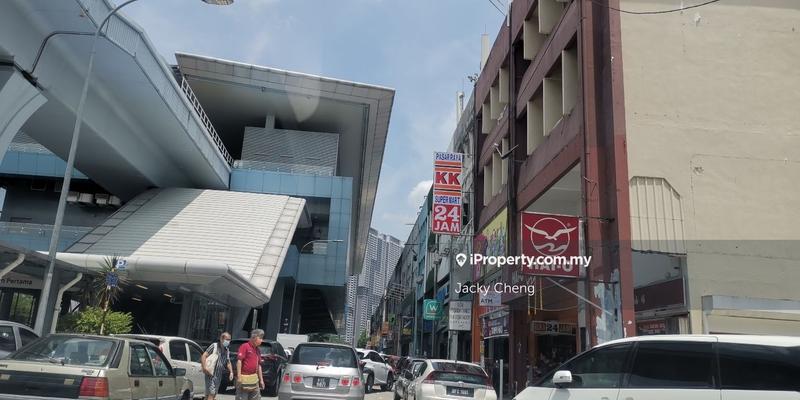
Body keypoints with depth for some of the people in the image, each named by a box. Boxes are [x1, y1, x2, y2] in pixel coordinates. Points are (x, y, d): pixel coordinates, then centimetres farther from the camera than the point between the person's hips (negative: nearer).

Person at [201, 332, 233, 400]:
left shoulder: (227, 351, 12)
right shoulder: (214, 346, -8)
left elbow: (228, 362, 19)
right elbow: (204, 356, -12)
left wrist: (231, 372, 5)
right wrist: (204, 368, -23)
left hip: (219, 376, 7)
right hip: (211, 374, -7)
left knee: (213, 394, 12)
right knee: (211, 394, -13)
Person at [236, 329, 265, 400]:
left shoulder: (258, 350, 15)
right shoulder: (245, 346, -9)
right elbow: (239, 361, -17)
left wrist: (261, 380, 16)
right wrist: (239, 377, -22)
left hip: (254, 379, 8)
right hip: (244, 378, -8)